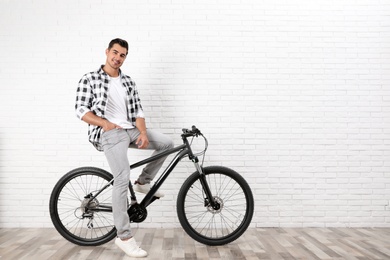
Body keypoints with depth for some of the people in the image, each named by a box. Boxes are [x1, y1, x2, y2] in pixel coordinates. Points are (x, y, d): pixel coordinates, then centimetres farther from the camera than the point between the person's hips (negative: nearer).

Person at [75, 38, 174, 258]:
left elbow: (138, 111, 9)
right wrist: (105, 123, -15)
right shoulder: (90, 79, 2)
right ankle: (124, 237, -11)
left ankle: (144, 182, 16)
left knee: (167, 143, -2)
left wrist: (143, 132, -8)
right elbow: (81, 110, -3)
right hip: (109, 133, -6)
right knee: (123, 179, -19)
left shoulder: (129, 82, 16)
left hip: (131, 130, 6)